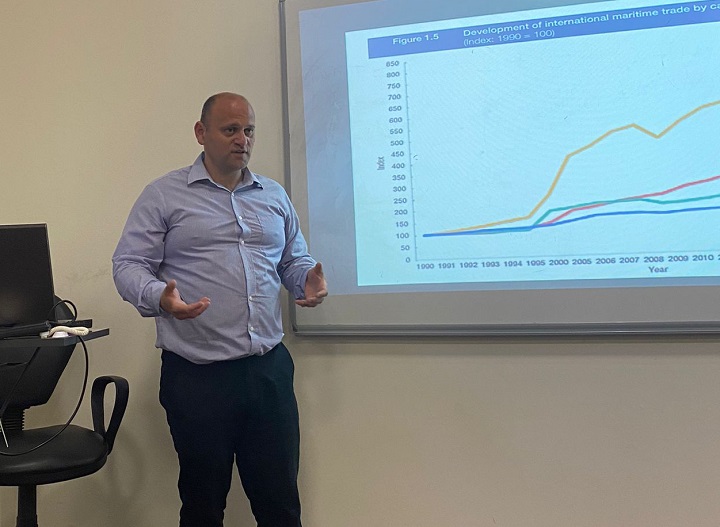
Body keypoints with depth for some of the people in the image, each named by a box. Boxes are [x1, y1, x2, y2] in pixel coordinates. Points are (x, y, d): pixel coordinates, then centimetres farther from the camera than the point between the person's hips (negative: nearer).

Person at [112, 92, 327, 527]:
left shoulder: (275, 196, 14)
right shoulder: (164, 195, 1)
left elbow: (295, 260, 21)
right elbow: (129, 265, -2)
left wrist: (309, 281, -2)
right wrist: (159, 297, -22)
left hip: (269, 368, 4)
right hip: (196, 375, -3)